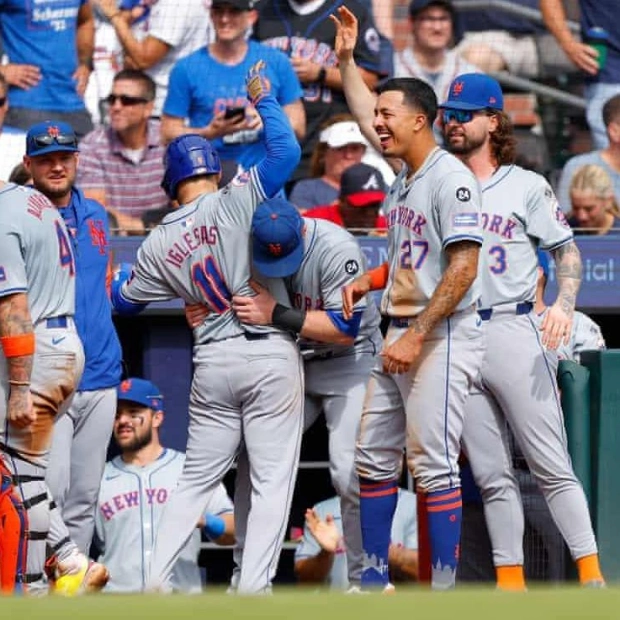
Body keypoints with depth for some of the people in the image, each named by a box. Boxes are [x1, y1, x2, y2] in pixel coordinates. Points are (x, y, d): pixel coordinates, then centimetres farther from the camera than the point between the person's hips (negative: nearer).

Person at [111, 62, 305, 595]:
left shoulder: (157, 245, 6)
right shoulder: (232, 202, -7)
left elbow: (124, 299, 20)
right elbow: (286, 152, -13)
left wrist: (119, 272, 42)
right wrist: (263, 100, 3)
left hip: (212, 363, 4)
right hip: (269, 355, -4)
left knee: (197, 480, 15)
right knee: (271, 481, -1)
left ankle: (156, 581, 8)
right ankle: (252, 590, -8)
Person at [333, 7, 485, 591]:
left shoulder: (450, 178, -13)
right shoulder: (402, 178, 13)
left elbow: (462, 267, -19)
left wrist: (416, 336, -22)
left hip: (441, 338, -10)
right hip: (400, 336, 10)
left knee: (433, 466, -11)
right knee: (373, 459, 11)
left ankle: (444, 593, -9)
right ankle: (375, 581, 17)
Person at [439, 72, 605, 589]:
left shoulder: (526, 187, 5)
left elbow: (566, 249, 4)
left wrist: (564, 304, -14)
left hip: (513, 330, -4)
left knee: (551, 464, -8)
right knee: (490, 474, 4)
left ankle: (591, 575, -9)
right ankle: (510, 581, 8)